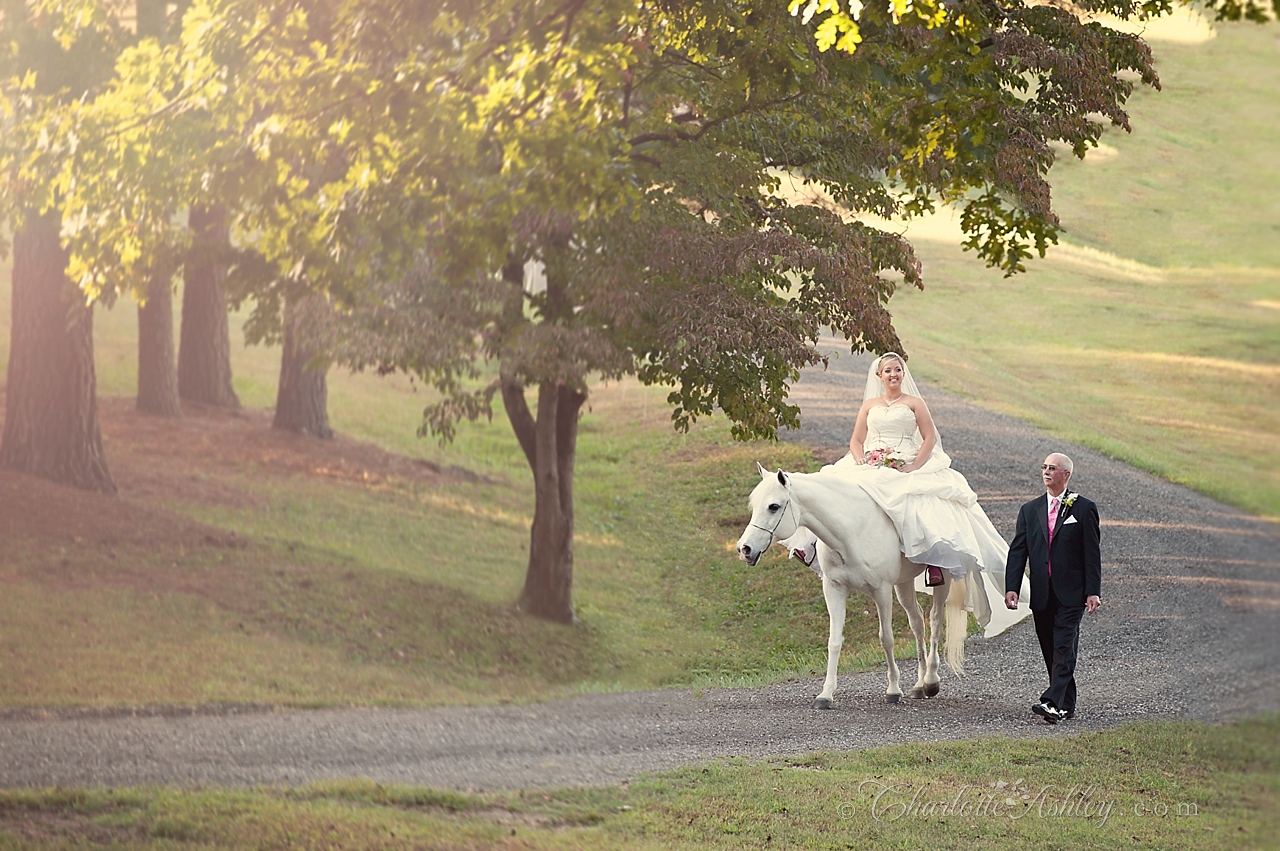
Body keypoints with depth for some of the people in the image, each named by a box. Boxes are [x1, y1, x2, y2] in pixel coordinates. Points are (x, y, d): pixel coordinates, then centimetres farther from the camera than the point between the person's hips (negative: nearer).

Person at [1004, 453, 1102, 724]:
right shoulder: (1030, 510, 12)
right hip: (1042, 594, 5)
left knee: (1064, 647, -14)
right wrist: (1011, 587, -4)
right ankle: (1067, 706, 16)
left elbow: (1092, 553, -2)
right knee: (1051, 651, 8)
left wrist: (1093, 591, -9)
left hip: (1071, 593, -5)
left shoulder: (1084, 509, 0)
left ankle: (1053, 703, -24)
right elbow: (1017, 550, 8)